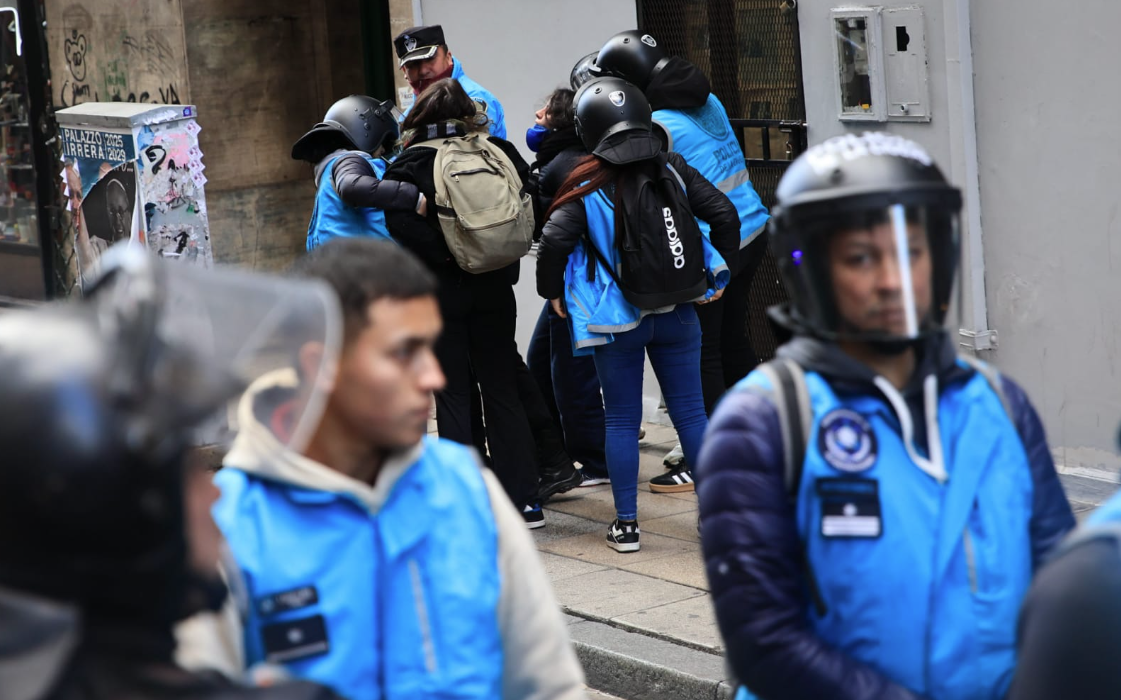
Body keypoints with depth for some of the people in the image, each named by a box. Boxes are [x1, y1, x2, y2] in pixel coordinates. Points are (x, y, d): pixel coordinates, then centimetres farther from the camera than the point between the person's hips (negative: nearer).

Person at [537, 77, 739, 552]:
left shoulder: (588, 185, -10)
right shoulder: (672, 169, 0)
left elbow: (555, 238, -21)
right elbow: (724, 215, -1)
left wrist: (552, 292, -5)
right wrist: (717, 277, 10)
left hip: (618, 321, -2)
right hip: (678, 315, 2)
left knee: (621, 421, 8)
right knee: (691, 413, 8)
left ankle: (626, 524, 10)